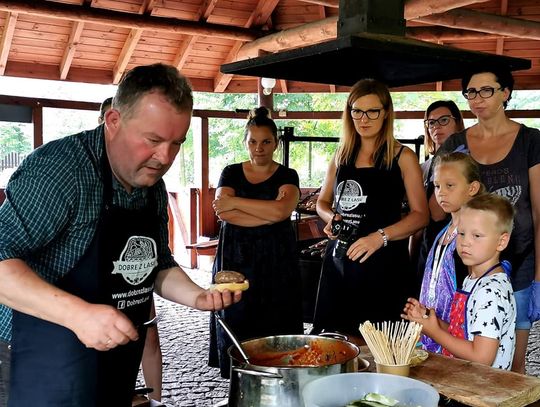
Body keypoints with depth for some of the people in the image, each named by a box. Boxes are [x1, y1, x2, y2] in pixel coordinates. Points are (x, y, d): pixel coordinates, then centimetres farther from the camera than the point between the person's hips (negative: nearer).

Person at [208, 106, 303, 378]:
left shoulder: (287, 177, 5)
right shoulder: (231, 173, 9)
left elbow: (280, 210, -15)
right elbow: (223, 213, -8)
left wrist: (235, 202, -10)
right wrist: (269, 215, -15)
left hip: (276, 262, -1)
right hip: (235, 259, 2)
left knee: (274, 332, -1)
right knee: (236, 328, 2)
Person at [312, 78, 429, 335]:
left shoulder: (402, 157, 0)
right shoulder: (342, 156, 13)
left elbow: (420, 215, -4)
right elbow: (322, 202, 23)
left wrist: (380, 237, -18)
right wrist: (331, 218, 0)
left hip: (383, 264, -4)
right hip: (339, 259, 4)